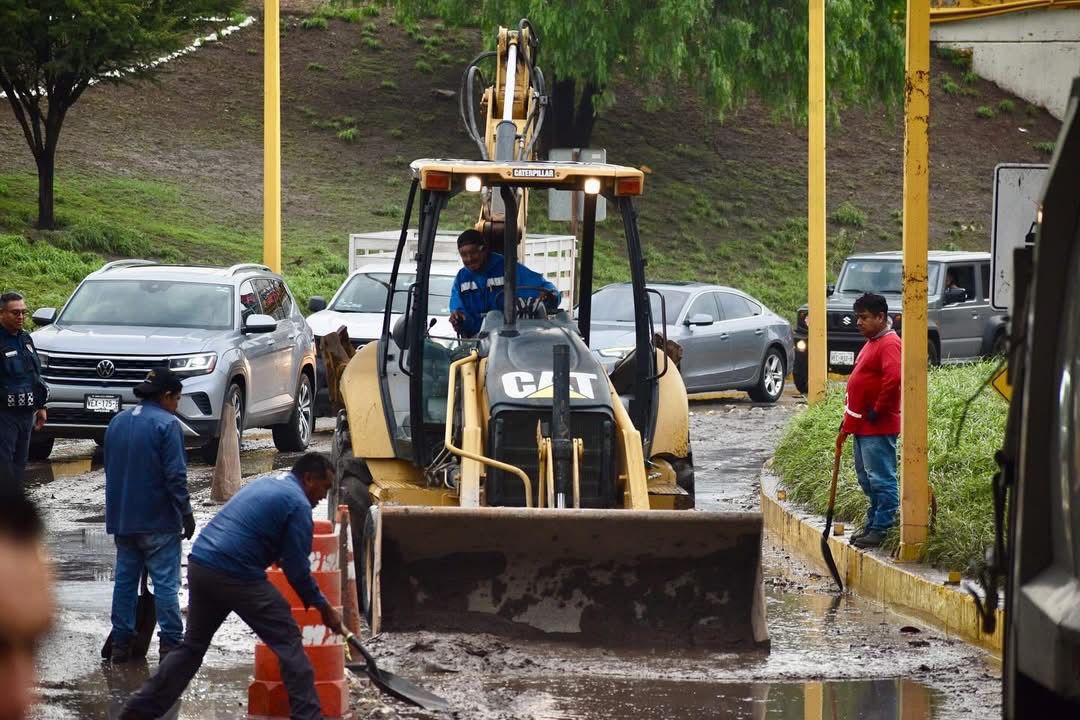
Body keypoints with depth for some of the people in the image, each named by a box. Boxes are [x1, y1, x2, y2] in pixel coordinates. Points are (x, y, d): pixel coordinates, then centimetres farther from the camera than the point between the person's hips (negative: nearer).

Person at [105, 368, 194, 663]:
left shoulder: (117, 423, 11)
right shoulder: (167, 425, -13)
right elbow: (175, 475, -16)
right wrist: (186, 514, -7)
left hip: (122, 519, 6)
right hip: (159, 522, -6)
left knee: (125, 580, 10)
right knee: (165, 583, -2)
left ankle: (121, 643, 10)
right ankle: (170, 643, -4)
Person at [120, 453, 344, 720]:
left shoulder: (264, 483, 24)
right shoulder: (298, 504, -4)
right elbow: (297, 567, -5)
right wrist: (323, 607, 5)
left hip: (199, 565, 8)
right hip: (236, 575, -8)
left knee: (193, 644, 21)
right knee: (288, 642, 1)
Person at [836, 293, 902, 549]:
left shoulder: (889, 344, -14)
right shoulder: (872, 343, 19)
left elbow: (894, 379, -29)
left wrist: (877, 411, -19)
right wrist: (848, 424, 22)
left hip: (878, 428, -11)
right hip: (862, 426, 11)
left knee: (881, 479, -7)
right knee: (867, 479, 15)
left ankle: (881, 528, -5)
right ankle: (873, 523, 22)